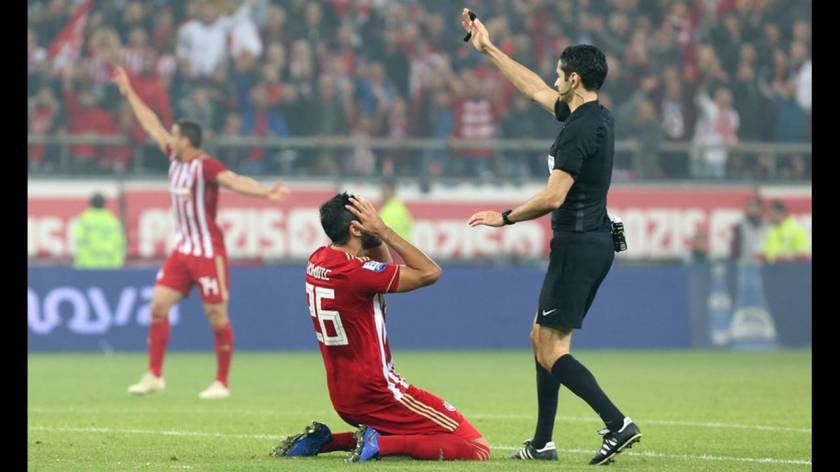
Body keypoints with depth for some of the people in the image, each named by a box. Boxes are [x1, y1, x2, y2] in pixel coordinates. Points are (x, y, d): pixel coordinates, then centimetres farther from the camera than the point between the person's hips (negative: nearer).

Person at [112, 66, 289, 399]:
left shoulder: (205, 166, -17)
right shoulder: (175, 158, 6)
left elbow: (234, 181, -33)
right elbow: (152, 125, 17)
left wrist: (264, 192, -52)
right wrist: (128, 93, 22)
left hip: (209, 251, -8)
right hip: (183, 248, 8)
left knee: (216, 315, -2)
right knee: (159, 305, 3)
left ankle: (221, 383, 6)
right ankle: (154, 376, 10)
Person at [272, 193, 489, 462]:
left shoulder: (317, 261, 6)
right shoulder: (357, 272, -20)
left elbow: (385, 266, 21)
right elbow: (430, 272, -14)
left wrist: (378, 236, 4)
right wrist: (383, 231, -12)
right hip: (375, 395, -9)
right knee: (475, 448, -11)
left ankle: (323, 440, 13)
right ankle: (380, 444, -18)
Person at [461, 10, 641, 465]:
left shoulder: (580, 129, -18)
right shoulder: (594, 116, 11)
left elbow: (553, 196, -22)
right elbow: (534, 88, 25)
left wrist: (504, 217, -8)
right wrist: (488, 48, 30)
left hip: (577, 247, -10)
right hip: (594, 243, 10)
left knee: (552, 350, -8)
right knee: (541, 338, 15)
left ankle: (617, 423, -17)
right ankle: (542, 444, 17)